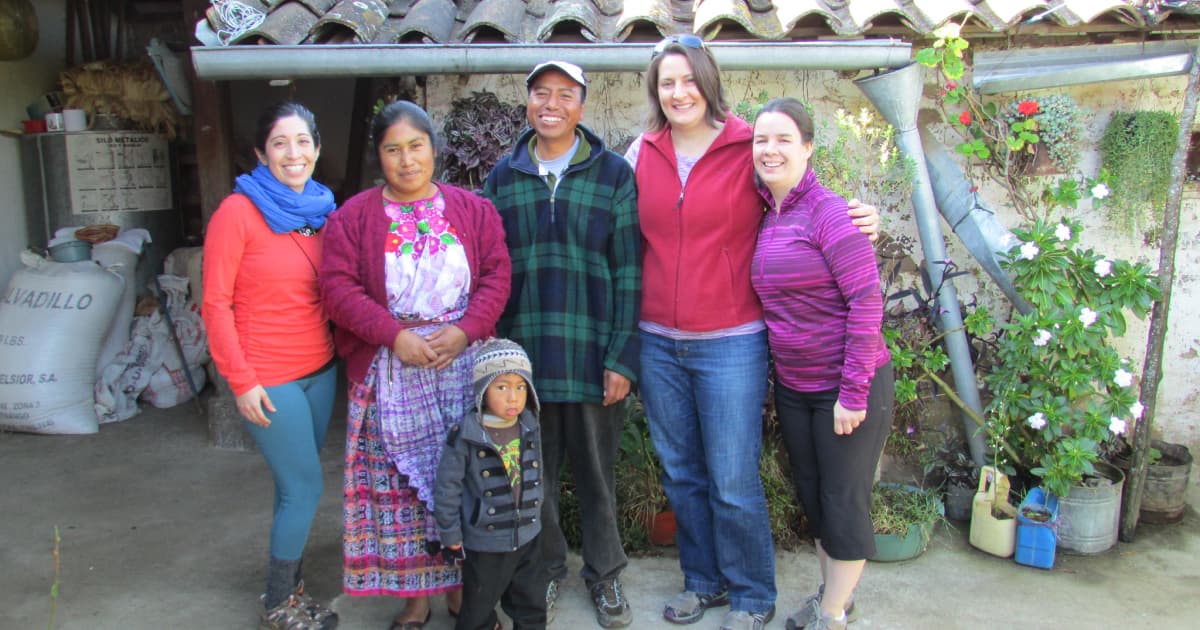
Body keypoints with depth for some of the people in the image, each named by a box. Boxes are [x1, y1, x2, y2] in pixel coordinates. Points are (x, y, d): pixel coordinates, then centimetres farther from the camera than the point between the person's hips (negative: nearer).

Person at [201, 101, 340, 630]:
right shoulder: (238, 212, -11)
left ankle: (288, 583, 33)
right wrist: (242, 381, -13)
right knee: (305, 485, -1)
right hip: (268, 378, -5)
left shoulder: (322, 210, 6)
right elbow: (215, 305, -11)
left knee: (295, 483, 15)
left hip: (320, 368, 5)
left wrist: (341, 347, 4)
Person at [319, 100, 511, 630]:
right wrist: (394, 335, -15)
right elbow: (338, 287, -5)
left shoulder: (472, 209, 7)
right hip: (390, 372, -1)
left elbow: (496, 275, 1)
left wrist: (464, 330, -14)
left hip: (463, 366, 1)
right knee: (400, 481, 4)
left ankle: (461, 586, 22)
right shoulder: (353, 215, 3)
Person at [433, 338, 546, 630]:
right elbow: (447, 485, -13)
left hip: (527, 536, 4)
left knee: (532, 605, 19)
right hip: (484, 541, -4)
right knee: (478, 606, 16)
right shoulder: (466, 435, -20)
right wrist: (450, 534, -8)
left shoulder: (530, 428, -5)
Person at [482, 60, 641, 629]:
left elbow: (628, 271, -3)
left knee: (596, 470, 10)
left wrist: (623, 356, -8)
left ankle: (604, 572, 30)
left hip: (592, 351, -2)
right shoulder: (503, 177, 8)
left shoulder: (613, 174, 1)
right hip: (523, 351, 2)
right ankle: (546, 570, 33)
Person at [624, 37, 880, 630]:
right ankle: (703, 580, 36)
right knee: (681, 474, 16)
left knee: (733, 481, 2)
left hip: (730, 342, -4)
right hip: (658, 342, 4)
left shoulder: (748, 149, -5)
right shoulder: (642, 153, 5)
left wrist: (861, 218, -16)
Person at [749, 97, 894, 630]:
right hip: (793, 386, 7)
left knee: (844, 501, 7)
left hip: (848, 385, -7)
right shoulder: (765, 218, 5)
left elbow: (867, 300, -20)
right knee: (810, 492, 20)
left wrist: (853, 392, -20)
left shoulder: (828, 211, -16)